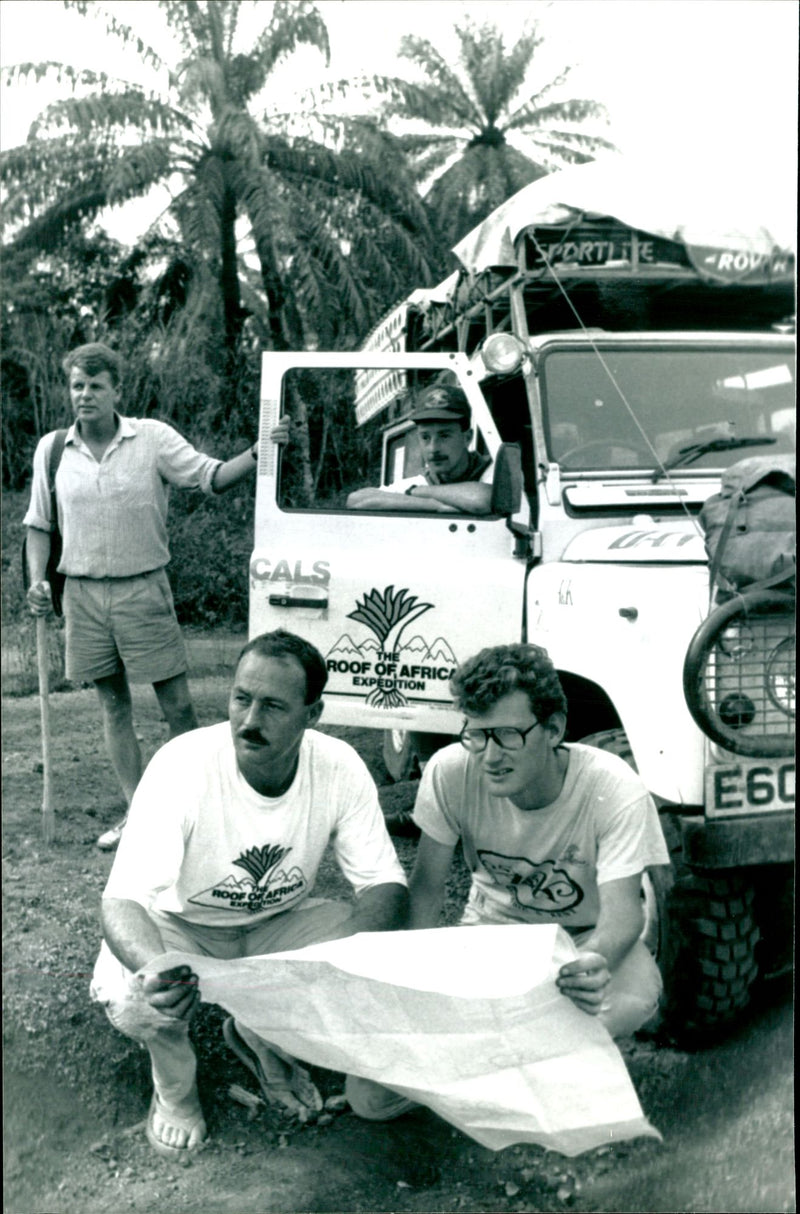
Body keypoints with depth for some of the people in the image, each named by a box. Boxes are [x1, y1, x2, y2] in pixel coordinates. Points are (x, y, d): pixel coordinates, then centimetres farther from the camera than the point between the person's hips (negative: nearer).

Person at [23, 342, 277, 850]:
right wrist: (38, 580, -1)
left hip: (143, 589, -3)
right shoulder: (52, 449, 5)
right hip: (83, 593, 3)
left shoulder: (153, 437, -3)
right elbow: (39, 523, 12)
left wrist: (258, 453, -28)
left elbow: (212, 476, -12)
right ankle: (137, 812, 22)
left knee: (177, 702, -1)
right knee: (113, 704, 11)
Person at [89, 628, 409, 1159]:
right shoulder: (181, 767, -30)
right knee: (134, 1001, -33)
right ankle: (175, 1080, 8)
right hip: (181, 925, -2)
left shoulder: (340, 768, -22)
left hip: (280, 921, 3)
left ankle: (263, 1038, 12)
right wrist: (155, 968, -55)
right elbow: (124, 898, -33)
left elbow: (386, 883, -18)